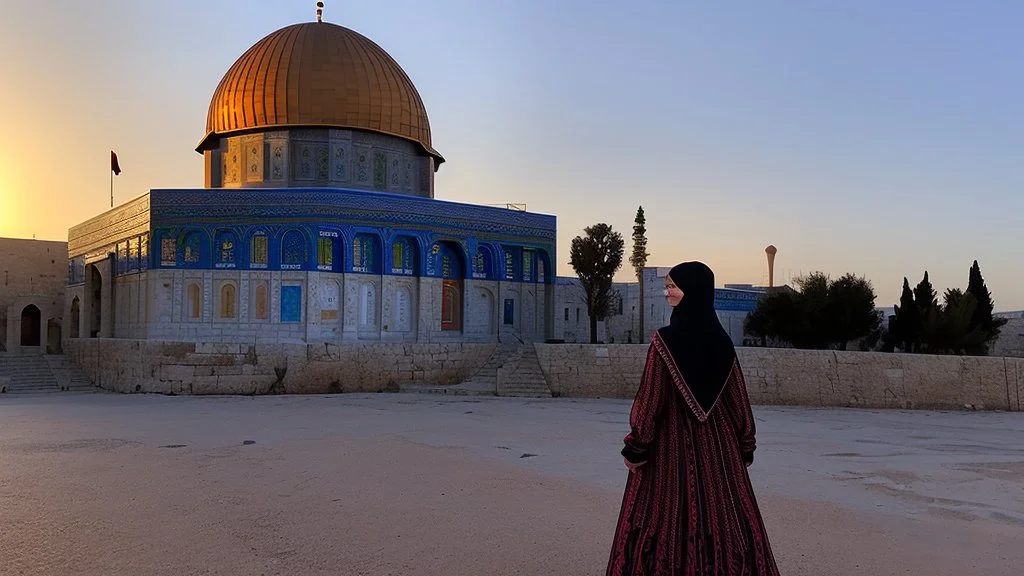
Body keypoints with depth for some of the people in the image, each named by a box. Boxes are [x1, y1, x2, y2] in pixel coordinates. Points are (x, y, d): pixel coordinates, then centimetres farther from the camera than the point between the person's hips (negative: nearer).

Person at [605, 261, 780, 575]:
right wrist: (746, 447, 14)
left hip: (671, 444, -5)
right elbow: (738, 398, 6)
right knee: (725, 514, 12)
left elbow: (650, 398, -14)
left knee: (667, 520, 4)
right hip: (717, 443, 5)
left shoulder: (665, 340, -15)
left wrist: (635, 447, -7)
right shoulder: (722, 340, 1)